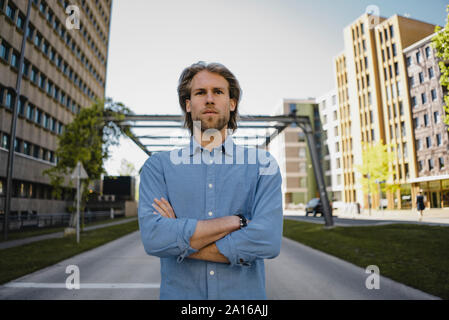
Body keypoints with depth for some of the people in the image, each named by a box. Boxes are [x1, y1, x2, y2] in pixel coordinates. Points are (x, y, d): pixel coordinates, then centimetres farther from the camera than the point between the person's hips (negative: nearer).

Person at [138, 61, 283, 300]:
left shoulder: (263, 164, -6)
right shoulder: (158, 166, -5)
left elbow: (267, 241, -19)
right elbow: (152, 237, -18)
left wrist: (179, 243, -15)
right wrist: (235, 221, -19)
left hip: (245, 293, 0)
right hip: (178, 293, 1)